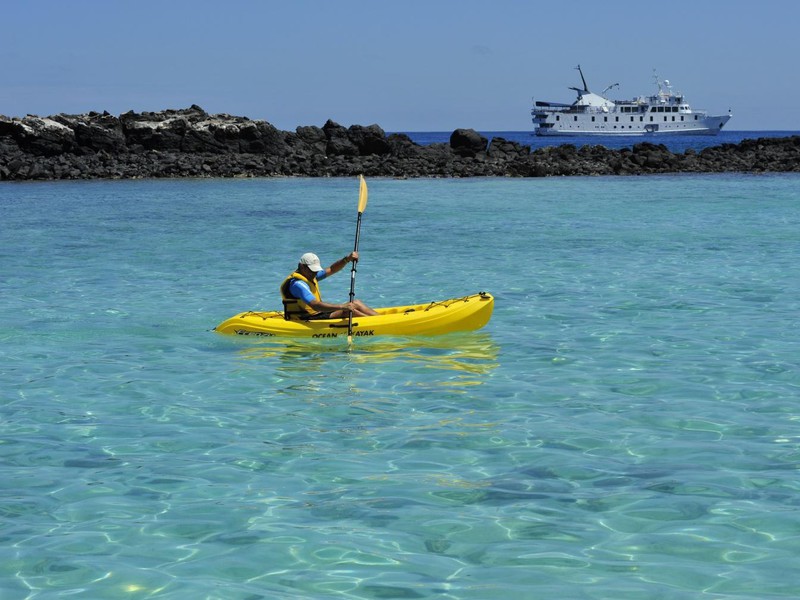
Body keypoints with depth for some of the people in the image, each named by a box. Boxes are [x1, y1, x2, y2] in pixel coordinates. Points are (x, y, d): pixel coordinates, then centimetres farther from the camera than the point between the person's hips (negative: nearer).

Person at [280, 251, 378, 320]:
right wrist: (342, 307, -38)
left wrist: (347, 259, -6)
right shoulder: (297, 284, -22)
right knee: (347, 311, -22)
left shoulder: (310, 275, 11)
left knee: (356, 303, 4)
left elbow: (331, 270, 13)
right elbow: (315, 305, -33)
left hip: (319, 314, 11)